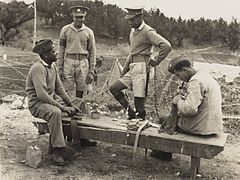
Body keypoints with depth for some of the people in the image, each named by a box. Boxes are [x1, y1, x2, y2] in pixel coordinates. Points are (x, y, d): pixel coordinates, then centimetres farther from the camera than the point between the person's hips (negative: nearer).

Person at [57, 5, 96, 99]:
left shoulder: (89, 32, 4)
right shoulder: (65, 30, 4)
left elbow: (92, 53, 6)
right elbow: (61, 50, 7)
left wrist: (91, 72, 0)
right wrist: (60, 69, 1)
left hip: (83, 63, 1)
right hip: (68, 62, 0)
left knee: (80, 93, 6)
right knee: (69, 95, -2)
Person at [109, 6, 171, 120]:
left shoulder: (148, 31, -11)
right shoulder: (133, 31, 16)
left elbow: (166, 46, -22)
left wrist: (157, 61, -11)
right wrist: (124, 71, 22)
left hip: (141, 68, -9)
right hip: (132, 69, 9)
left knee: (139, 101, -6)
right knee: (114, 88, 5)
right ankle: (131, 112, 11)